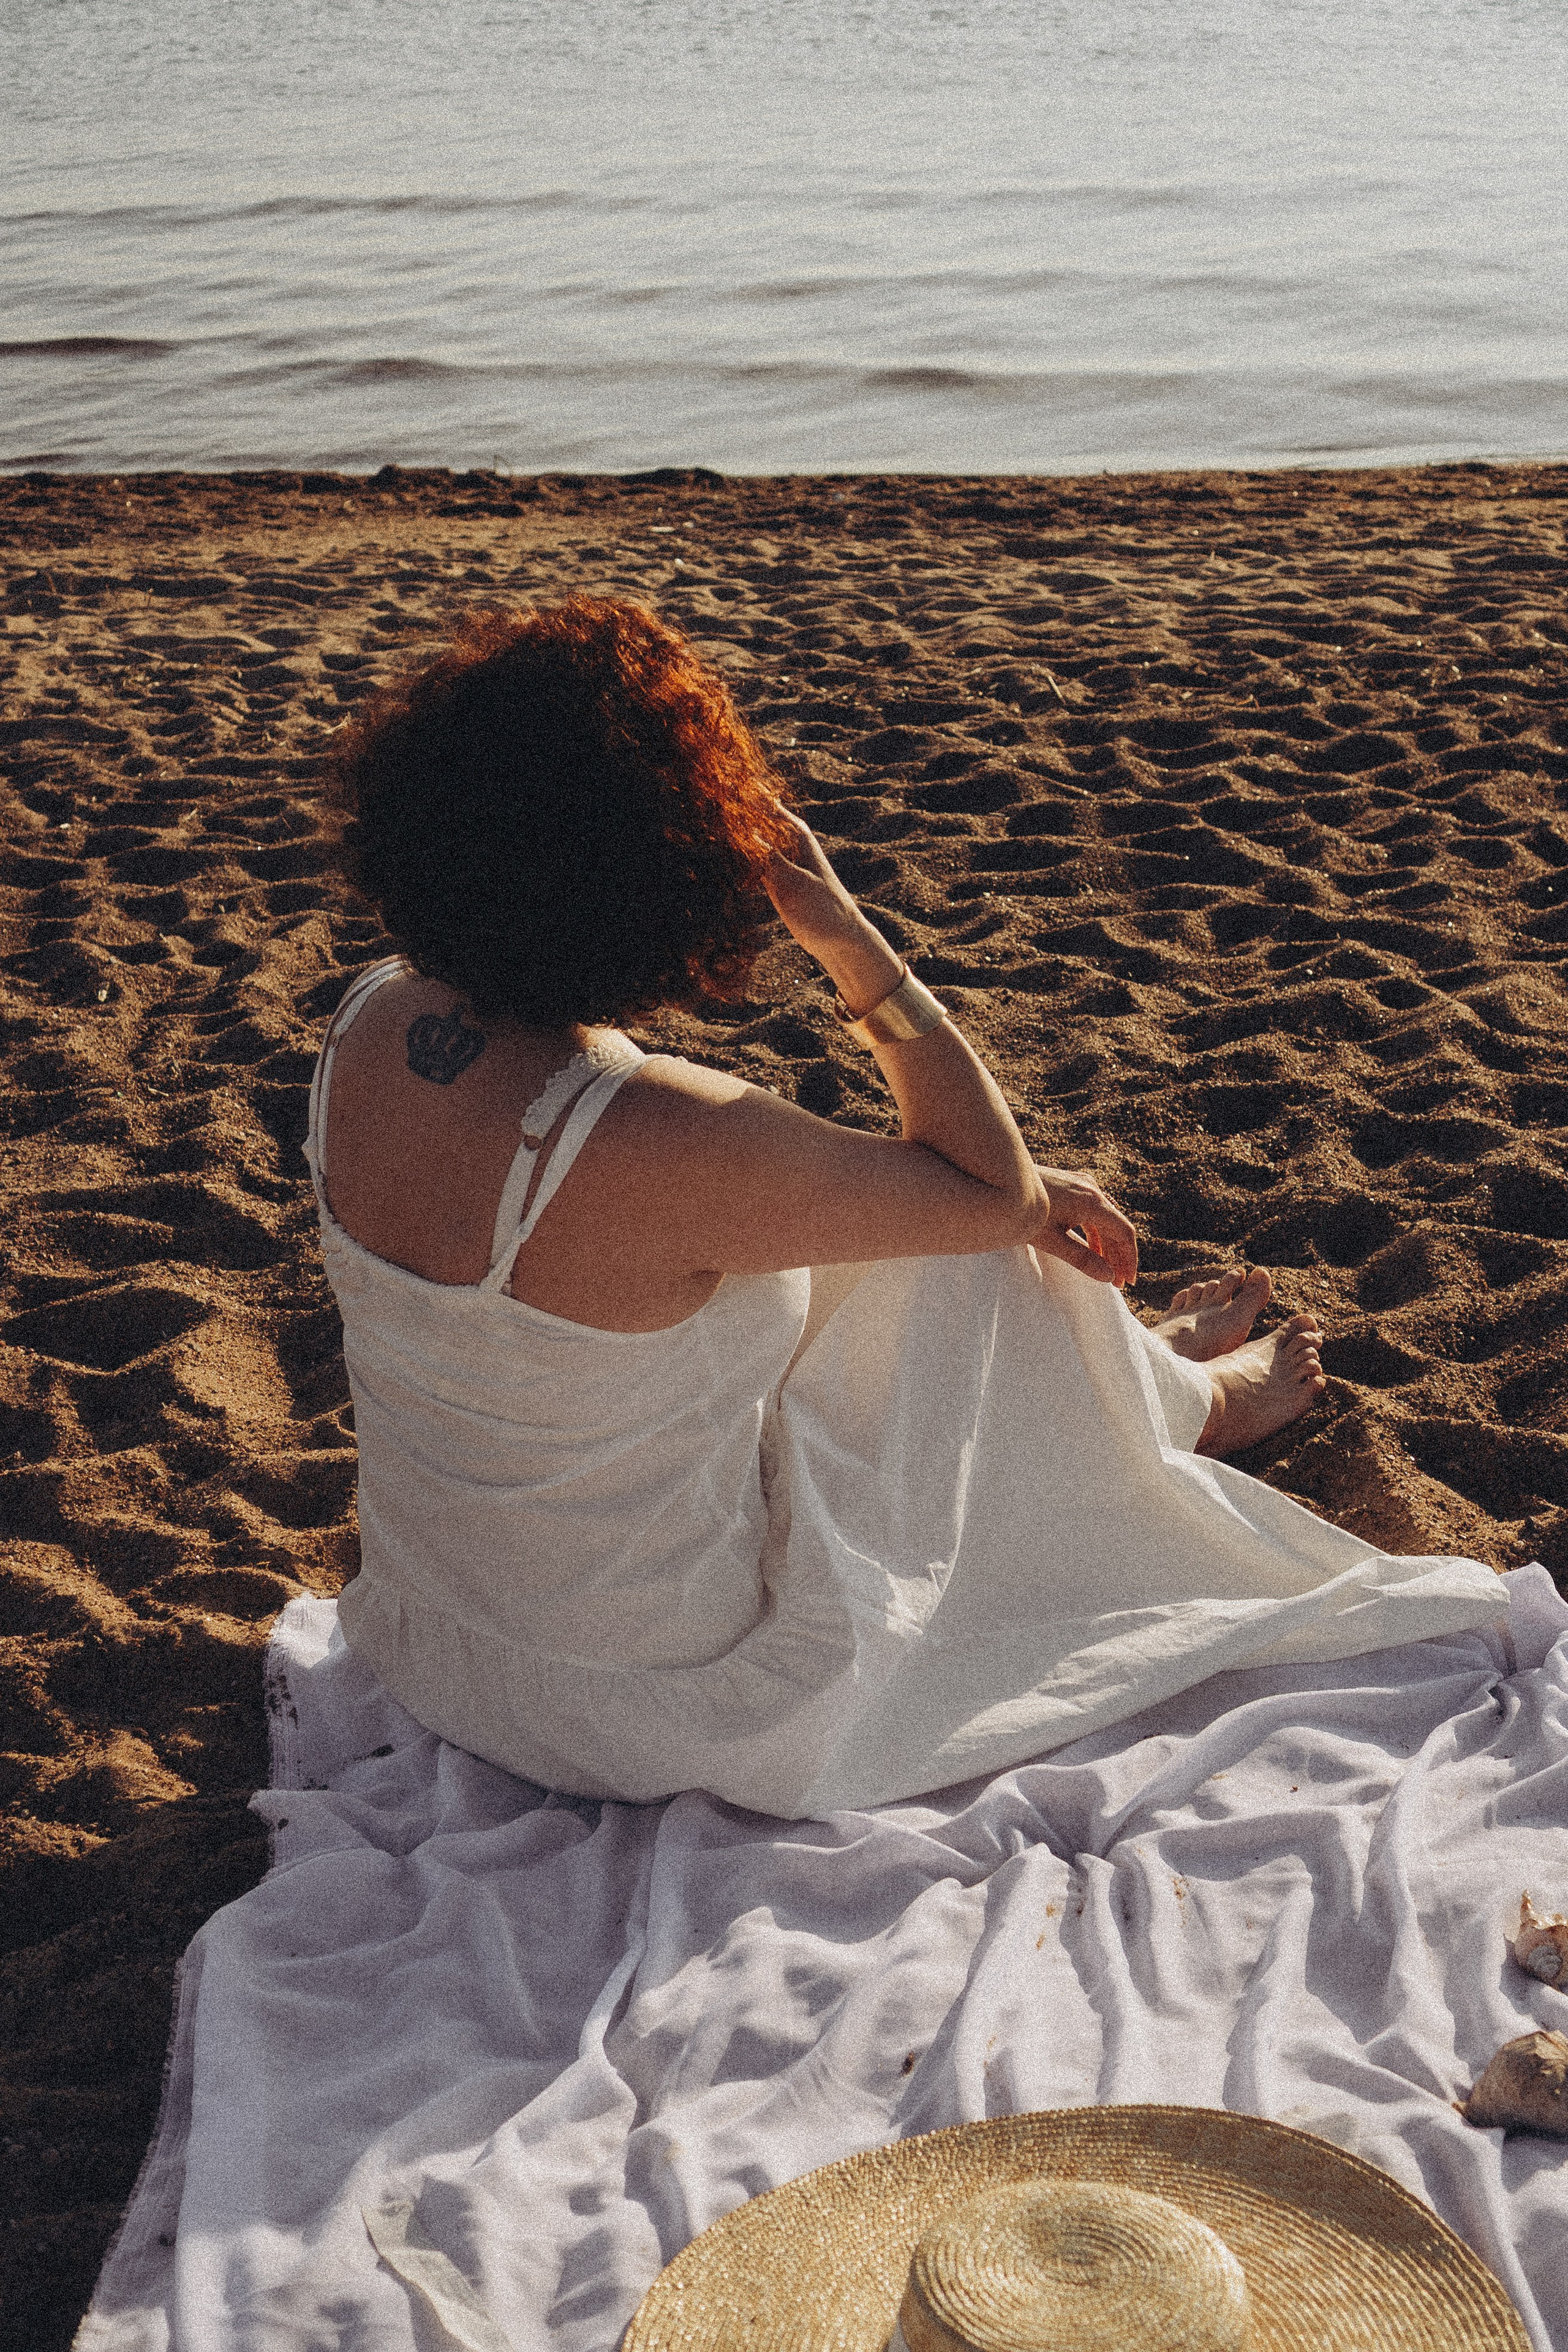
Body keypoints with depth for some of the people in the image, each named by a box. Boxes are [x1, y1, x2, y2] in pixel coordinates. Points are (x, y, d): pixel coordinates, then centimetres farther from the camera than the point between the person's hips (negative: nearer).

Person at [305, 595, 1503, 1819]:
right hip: (646, 1710, -7)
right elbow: (994, 1186, -19)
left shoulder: (376, 1020, -12)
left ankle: (1124, 1362, 51)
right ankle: (1183, 1409, 43)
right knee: (974, 1264, 9)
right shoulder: (661, 1143, -37)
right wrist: (847, 932, -19)